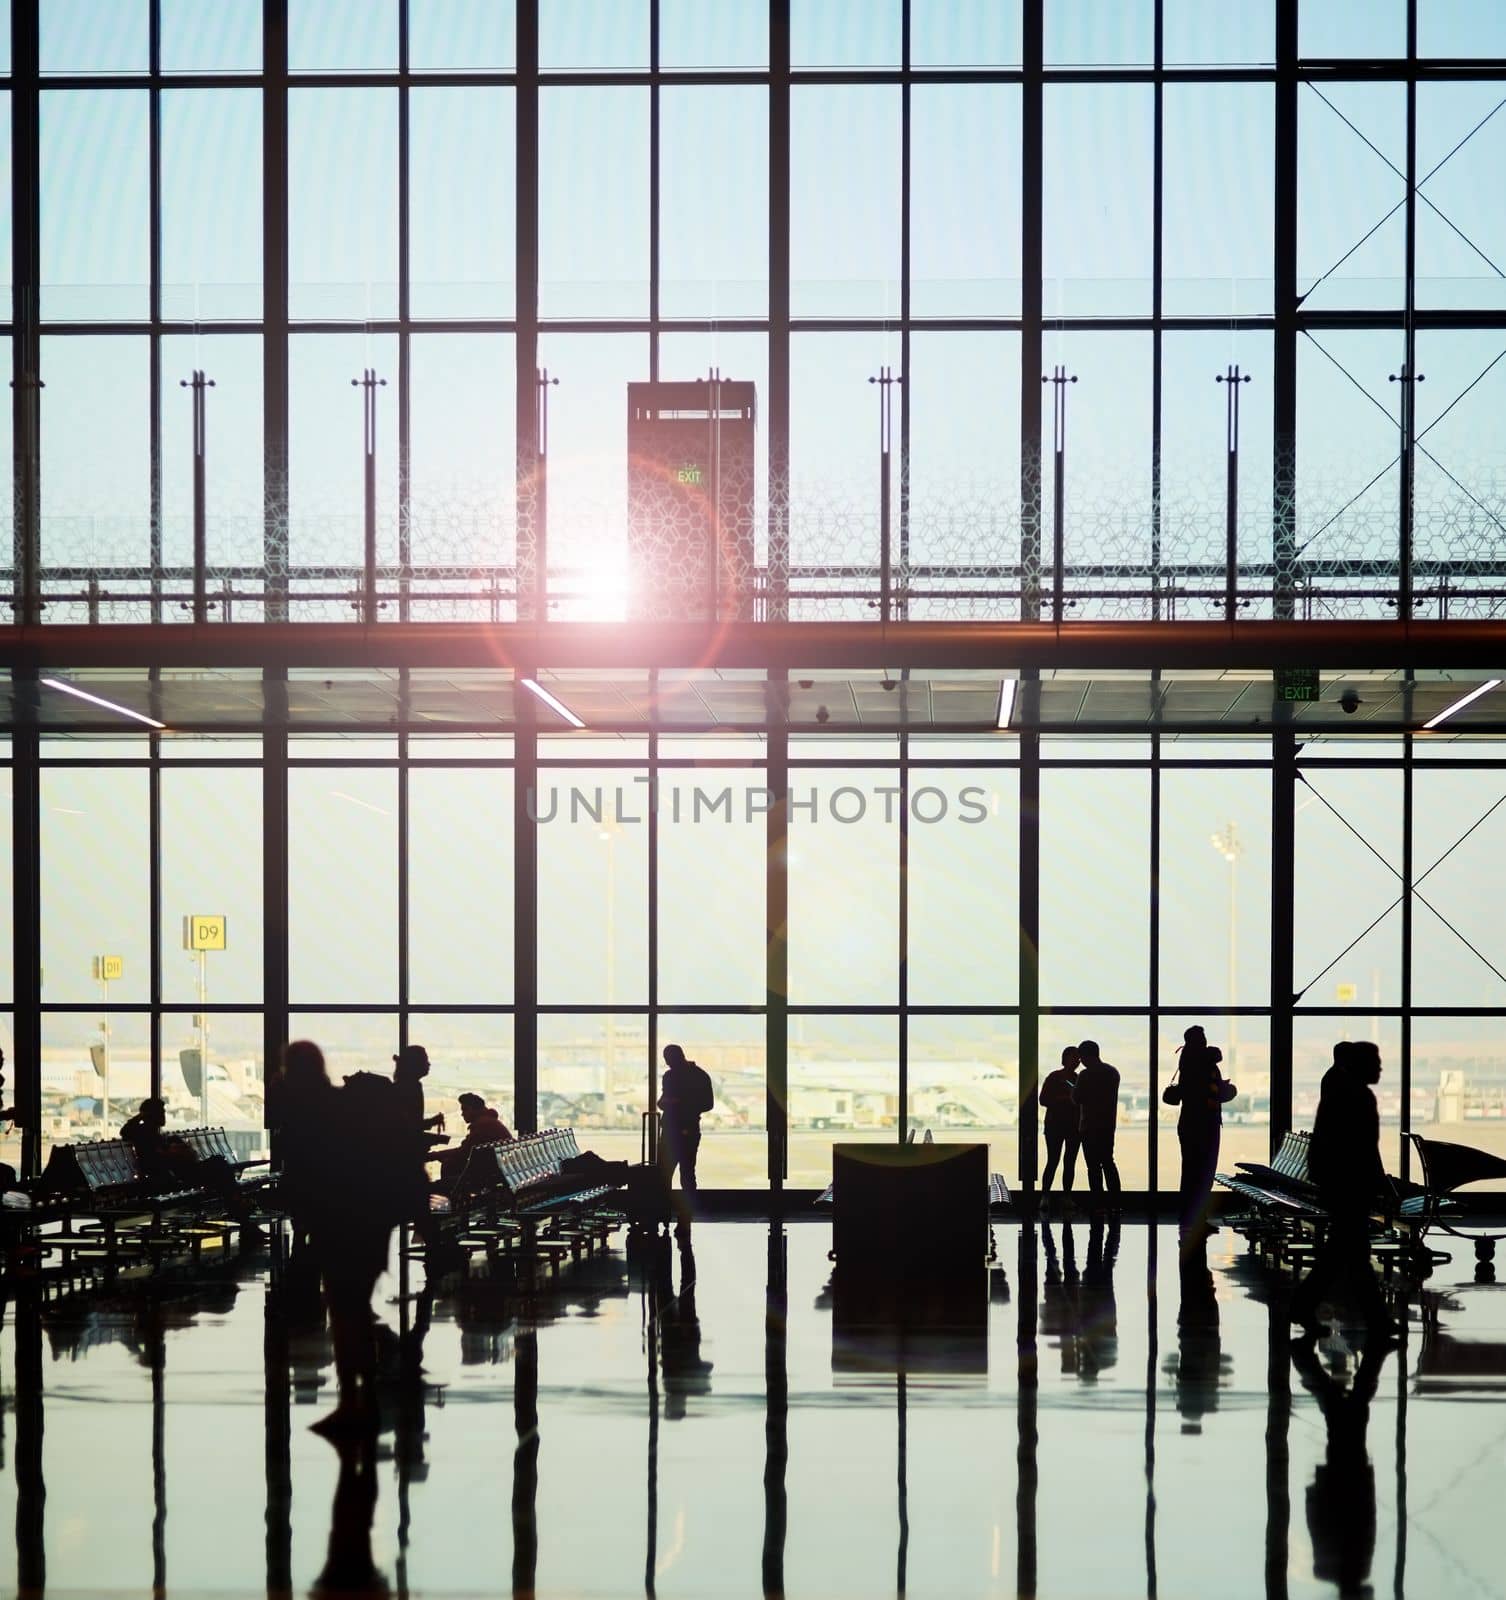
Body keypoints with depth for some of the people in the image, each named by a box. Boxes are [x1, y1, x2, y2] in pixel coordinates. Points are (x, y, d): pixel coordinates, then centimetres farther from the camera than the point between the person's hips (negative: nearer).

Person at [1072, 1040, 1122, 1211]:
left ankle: (1098, 1204, -4)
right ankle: (1115, 1203, 12)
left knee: (1094, 1166, -2)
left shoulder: (1086, 1075, -15)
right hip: (1109, 1125, 7)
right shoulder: (1113, 1072, 8)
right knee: (1108, 1162, 15)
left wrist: (1073, 1089, 8)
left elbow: (1077, 1099, -12)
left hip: (1090, 1127, -7)